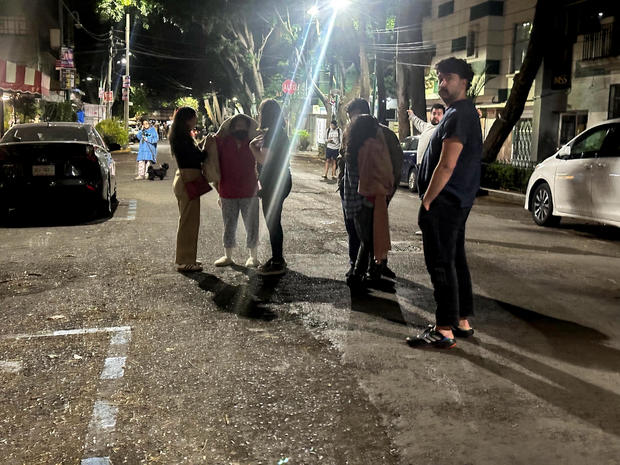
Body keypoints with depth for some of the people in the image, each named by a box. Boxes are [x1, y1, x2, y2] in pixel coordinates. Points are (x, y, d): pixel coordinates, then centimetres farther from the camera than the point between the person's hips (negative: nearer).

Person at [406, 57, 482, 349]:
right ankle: (462, 321, 24)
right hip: (457, 203, 11)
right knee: (455, 261, 15)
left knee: (441, 265, -7)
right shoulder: (464, 113, 19)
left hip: (444, 203, -11)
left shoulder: (459, 115, -15)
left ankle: (444, 331, -2)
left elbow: (446, 166, -22)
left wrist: (426, 202, -15)